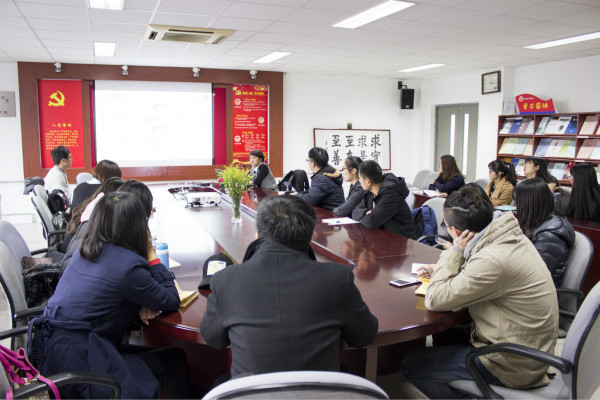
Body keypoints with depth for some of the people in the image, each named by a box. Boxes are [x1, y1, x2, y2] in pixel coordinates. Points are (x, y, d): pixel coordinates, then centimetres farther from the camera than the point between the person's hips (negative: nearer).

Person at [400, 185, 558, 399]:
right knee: (442, 334, 24)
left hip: (512, 365, -9)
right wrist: (443, 270, 8)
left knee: (411, 364, -3)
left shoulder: (492, 260, -32)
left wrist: (455, 252, -17)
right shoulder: (509, 236, -3)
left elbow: (434, 300, -23)